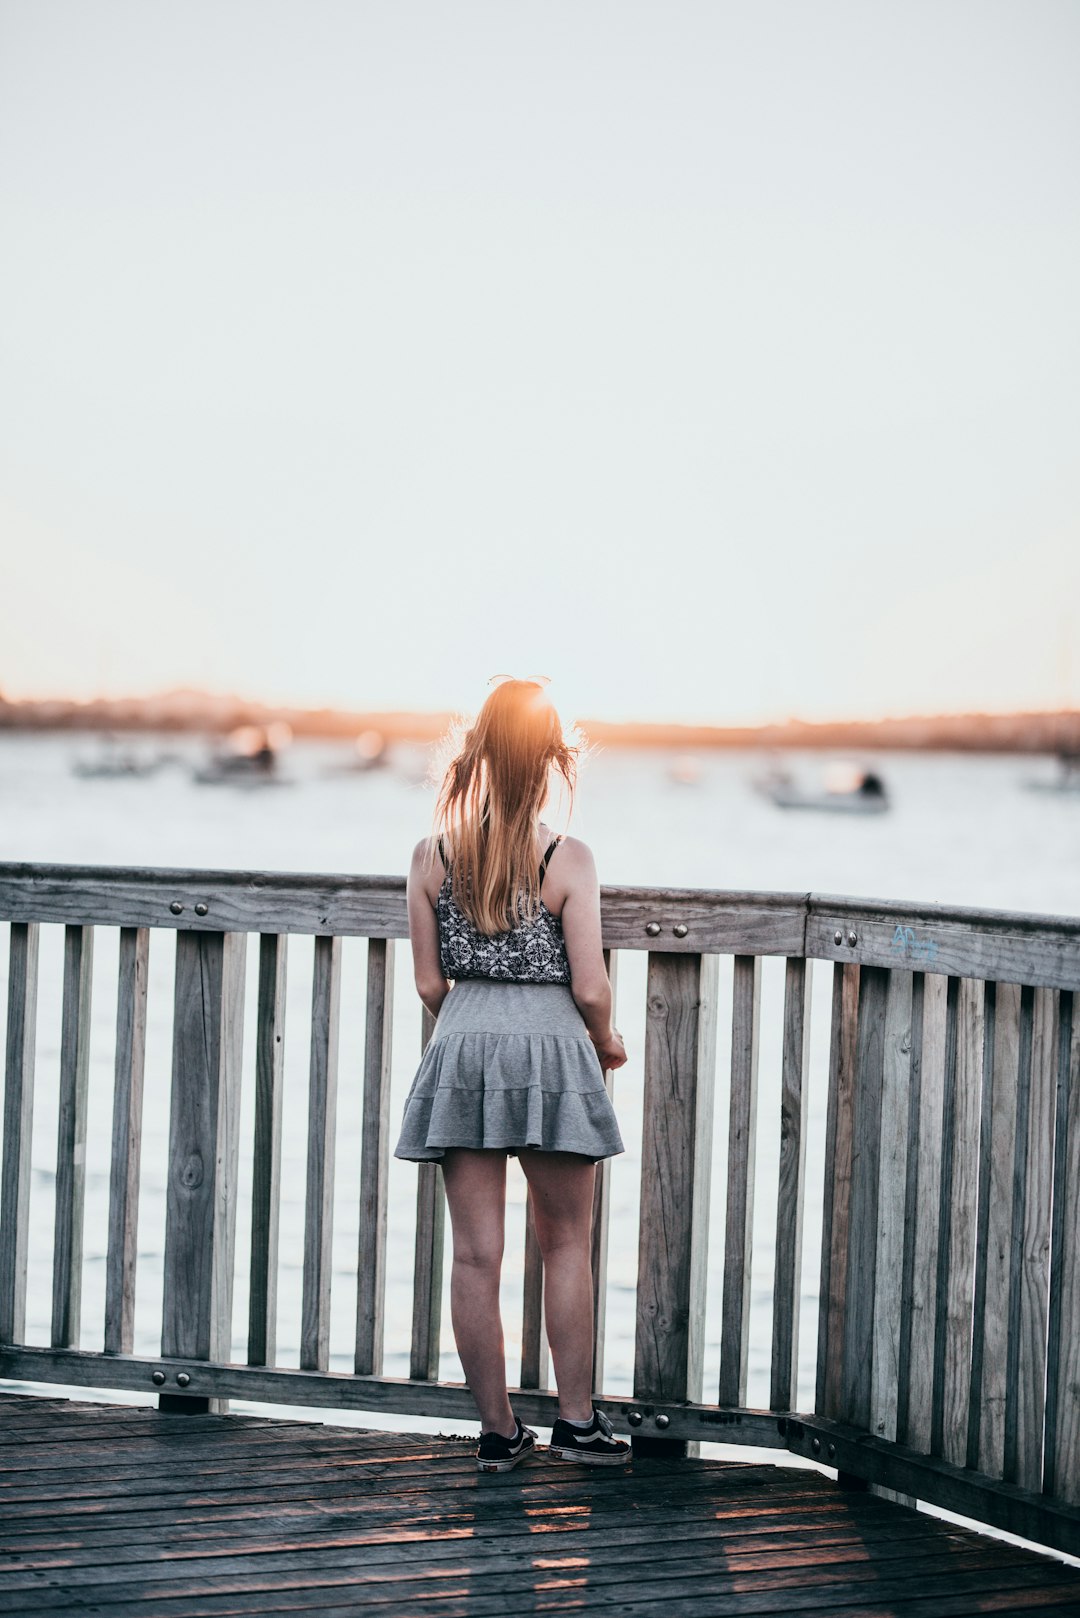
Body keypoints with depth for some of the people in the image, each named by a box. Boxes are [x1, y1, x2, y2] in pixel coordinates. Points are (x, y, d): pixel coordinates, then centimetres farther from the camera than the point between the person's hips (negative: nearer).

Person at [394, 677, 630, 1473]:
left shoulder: (432, 856, 0)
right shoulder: (568, 859, -9)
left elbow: (430, 982, 3)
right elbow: (590, 988, -11)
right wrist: (606, 1044, 9)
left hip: (462, 1051, 3)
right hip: (552, 1053, -2)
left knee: (476, 1253, 6)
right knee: (567, 1243, 12)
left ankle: (498, 1430, 12)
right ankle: (577, 1421, 15)